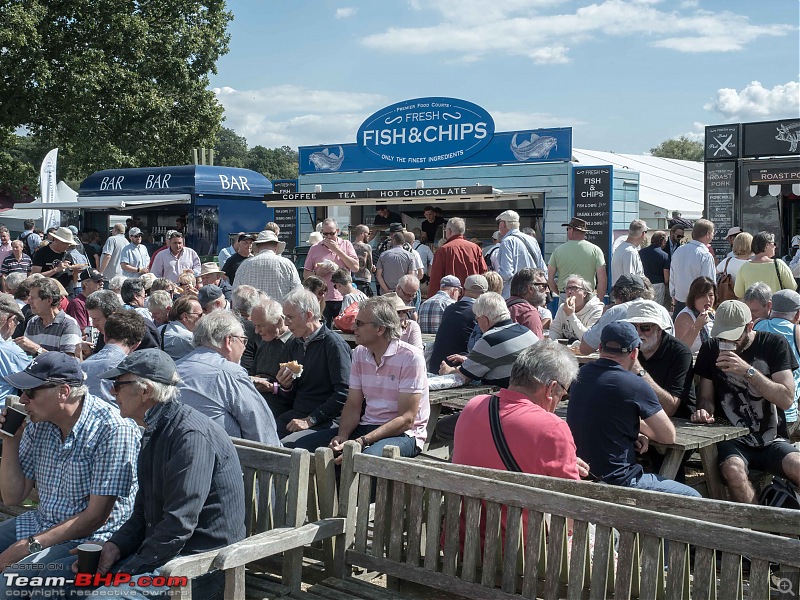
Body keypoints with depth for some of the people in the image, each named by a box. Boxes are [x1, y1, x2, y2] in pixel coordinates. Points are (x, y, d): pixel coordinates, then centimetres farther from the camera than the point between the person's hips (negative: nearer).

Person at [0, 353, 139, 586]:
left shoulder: (111, 429, -19)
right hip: (41, 523, 8)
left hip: (89, 538, -7)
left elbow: (96, 516, -18)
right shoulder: (38, 424, 4)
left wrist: (31, 545, -18)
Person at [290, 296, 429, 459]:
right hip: (366, 426, 7)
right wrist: (342, 436, -13)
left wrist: (363, 441, -25)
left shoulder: (410, 357, -14)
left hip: (404, 433, -6)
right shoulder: (359, 353, 8)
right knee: (302, 446, -10)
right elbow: (353, 405, 8)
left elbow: (406, 419, -17)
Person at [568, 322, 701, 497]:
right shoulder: (634, 384, -16)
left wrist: (634, 433, 8)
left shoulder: (581, 374, 5)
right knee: (693, 498, 8)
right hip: (615, 480, -8)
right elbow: (669, 436, -6)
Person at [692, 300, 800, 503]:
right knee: (733, 470, -33)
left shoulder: (774, 344, 1)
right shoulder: (712, 348, 6)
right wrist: (705, 411, -12)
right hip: (732, 440, 0)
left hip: (772, 440, 0)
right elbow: (706, 396, 12)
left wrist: (748, 371, -20)